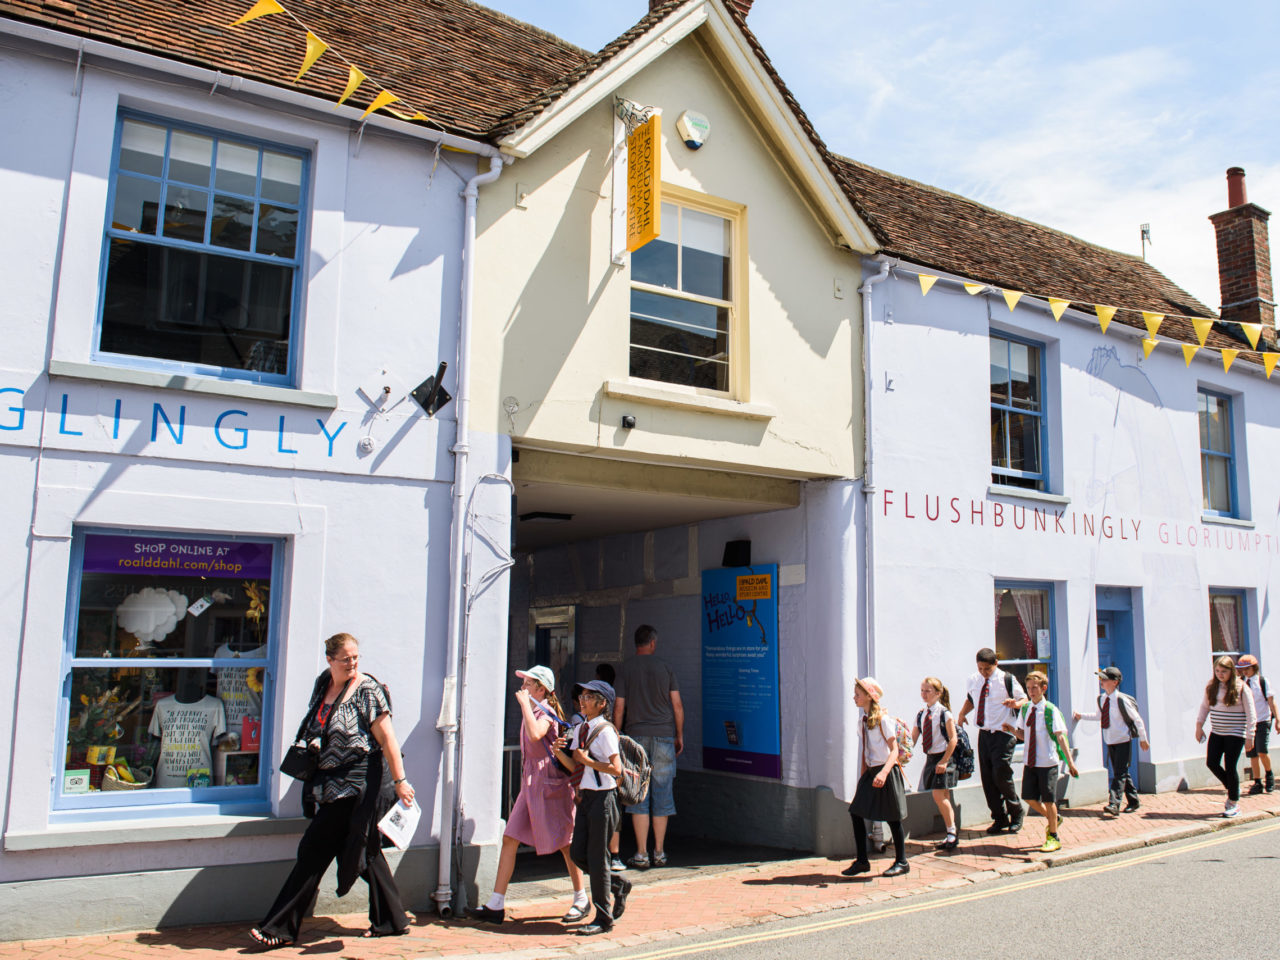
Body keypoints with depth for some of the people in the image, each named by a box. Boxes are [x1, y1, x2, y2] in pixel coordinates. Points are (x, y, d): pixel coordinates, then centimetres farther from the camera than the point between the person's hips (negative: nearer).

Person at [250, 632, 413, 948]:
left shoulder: (367, 690, -13)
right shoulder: (323, 684, 9)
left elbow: (387, 738, -16)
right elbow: (317, 728, 25)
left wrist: (400, 781, -19)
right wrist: (311, 744, 8)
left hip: (357, 782, -8)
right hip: (332, 783, 8)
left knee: (315, 849, -4)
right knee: (366, 850, 13)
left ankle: (281, 928, 7)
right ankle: (392, 921, 23)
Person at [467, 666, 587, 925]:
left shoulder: (545, 713, -13)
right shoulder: (531, 712, 13)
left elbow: (535, 735, -35)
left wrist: (524, 703, -27)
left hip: (549, 782, -8)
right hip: (530, 782, 8)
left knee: (564, 842, 3)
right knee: (509, 839, 2)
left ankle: (581, 900, 19)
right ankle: (496, 906, 5)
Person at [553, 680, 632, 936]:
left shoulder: (605, 731, -14)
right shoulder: (580, 729, 11)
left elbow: (616, 769, -19)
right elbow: (574, 766, 10)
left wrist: (587, 760, -18)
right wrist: (560, 752, -8)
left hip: (603, 797, -8)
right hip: (585, 796, 8)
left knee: (596, 857, -1)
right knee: (578, 854, 9)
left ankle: (603, 918, 12)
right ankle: (618, 885, 30)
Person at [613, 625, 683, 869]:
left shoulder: (626, 669, 1)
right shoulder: (665, 668, 3)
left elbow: (618, 708, 0)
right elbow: (677, 706, 2)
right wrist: (679, 736, 13)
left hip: (636, 735, -1)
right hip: (664, 736, 1)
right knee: (662, 794, 8)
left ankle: (641, 854, 2)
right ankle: (659, 853, 13)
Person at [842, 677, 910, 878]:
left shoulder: (883, 719, -14)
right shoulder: (862, 722, 9)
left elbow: (894, 750, -17)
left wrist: (884, 773, -29)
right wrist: (863, 775, 17)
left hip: (886, 772, -7)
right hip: (871, 772, 7)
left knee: (892, 817, 2)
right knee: (856, 813, 2)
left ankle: (901, 862, 17)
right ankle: (862, 861, 12)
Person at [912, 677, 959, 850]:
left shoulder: (944, 713, -10)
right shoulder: (921, 715, 9)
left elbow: (953, 739, -12)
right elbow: (913, 738, 10)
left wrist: (944, 761, -17)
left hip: (943, 758, -7)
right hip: (930, 758, 7)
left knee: (939, 796, -13)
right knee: (942, 798, 9)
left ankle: (952, 834, -1)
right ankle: (951, 835, 16)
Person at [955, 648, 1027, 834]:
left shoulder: (1007, 680, -7)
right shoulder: (973, 681, 8)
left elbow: (1024, 698, 2)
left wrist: (1015, 703, -21)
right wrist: (962, 712, 7)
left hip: (1003, 735, -5)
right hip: (983, 734, 5)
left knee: (1001, 776, -9)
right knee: (987, 778, 5)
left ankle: (1016, 813, 15)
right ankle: (999, 819, 18)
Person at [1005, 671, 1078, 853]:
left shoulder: (1051, 710, -12)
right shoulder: (1025, 709, 5)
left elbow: (1060, 737, -14)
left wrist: (1070, 761, -17)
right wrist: (1012, 729, -9)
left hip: (1047, 762, -5)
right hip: (1030, 761, 5)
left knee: (1048, 800, 3)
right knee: (1029, 797, 9)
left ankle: (1053, 838, 20)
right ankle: (1051, 818, 37)